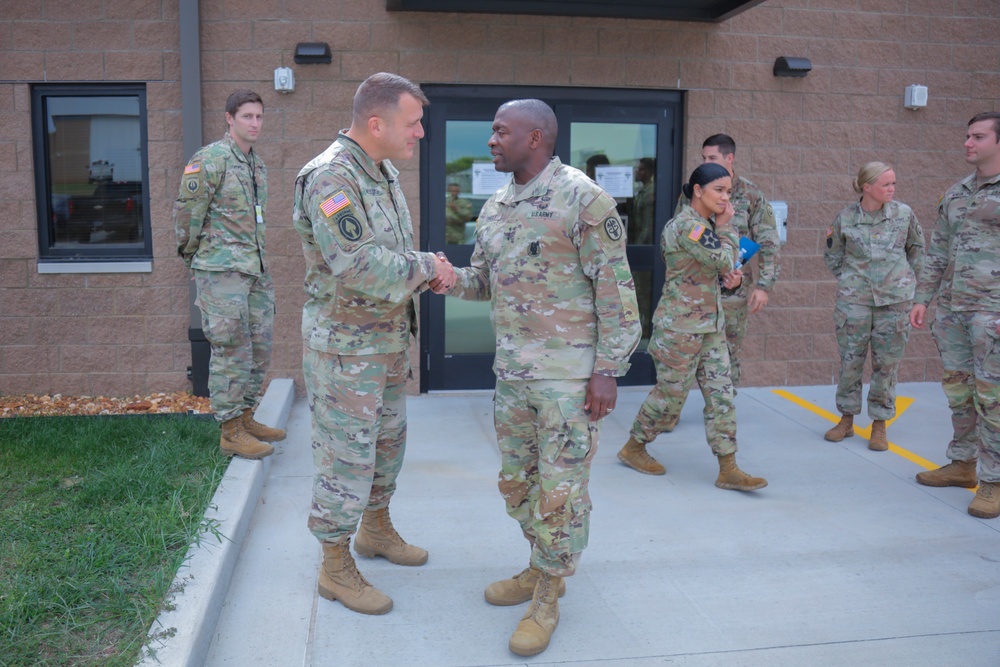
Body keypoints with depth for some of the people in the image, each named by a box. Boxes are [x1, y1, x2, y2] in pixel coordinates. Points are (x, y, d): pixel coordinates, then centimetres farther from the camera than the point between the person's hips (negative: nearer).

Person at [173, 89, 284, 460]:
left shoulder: (257, 163, 15)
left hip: (256, 269, 8)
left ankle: (245, 418, 26)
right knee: (231, 351, -5)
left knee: (260, 349, 12)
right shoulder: (210, 159, -11)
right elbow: (187, 211, -10)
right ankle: (231, 433, 4)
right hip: (223, 273, -8)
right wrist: (191, 254, 0)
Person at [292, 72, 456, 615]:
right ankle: (336, 568, 17)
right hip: (345, 345, -9)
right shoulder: (330, 178, -22)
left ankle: (376, 529, 40)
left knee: (387, 439, 21)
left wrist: (424, 274, -1)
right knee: (346, 454, 1)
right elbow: (361, 267, -31)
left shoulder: (385, 174, 8)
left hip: (389, 338, 9)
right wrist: (425, 266, -18)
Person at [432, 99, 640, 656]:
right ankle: (544, 568, 37)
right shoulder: (496, 207, 11)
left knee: (561, 488, 2)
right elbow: (485, 276, 20)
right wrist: (451, 280, -3)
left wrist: (608, 369, -16)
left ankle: (547, 598, 20)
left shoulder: (583, 200, -13)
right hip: (512, 369, 8)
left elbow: (615, 288, -14)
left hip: (569, 374, -8)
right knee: (516, 480, 17)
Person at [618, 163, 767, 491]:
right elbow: (725, 260, -19)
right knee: (671, 393, 4)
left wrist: (728, 276, -1)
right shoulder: (688, 225, -18)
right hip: (681, 324, -9)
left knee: (720, 394, 5)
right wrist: (726, 226, -6)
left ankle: (729, 470, 8)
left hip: (709, 324, 9)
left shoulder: (705, 223, 12)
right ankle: (633, 448, 25)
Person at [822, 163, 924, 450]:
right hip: (854, 299, 0)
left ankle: (879, 426, 17)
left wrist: (908, 279, 15)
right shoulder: (845, 218, -3)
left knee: (887, 362, 5)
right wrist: (848, 281, 7)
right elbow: (834, 257, 11)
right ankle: (847, 420, 21)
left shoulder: (904, 214, -1)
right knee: (850, 360, 5)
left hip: (895, 299, 1)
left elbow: (917, 247, 15)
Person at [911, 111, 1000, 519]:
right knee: (958, 389, 12)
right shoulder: (956, 193, 13)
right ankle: (963, 465, 25)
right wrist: (922, 298, 12)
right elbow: (937, 251, 17)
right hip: (952, 308, 6)